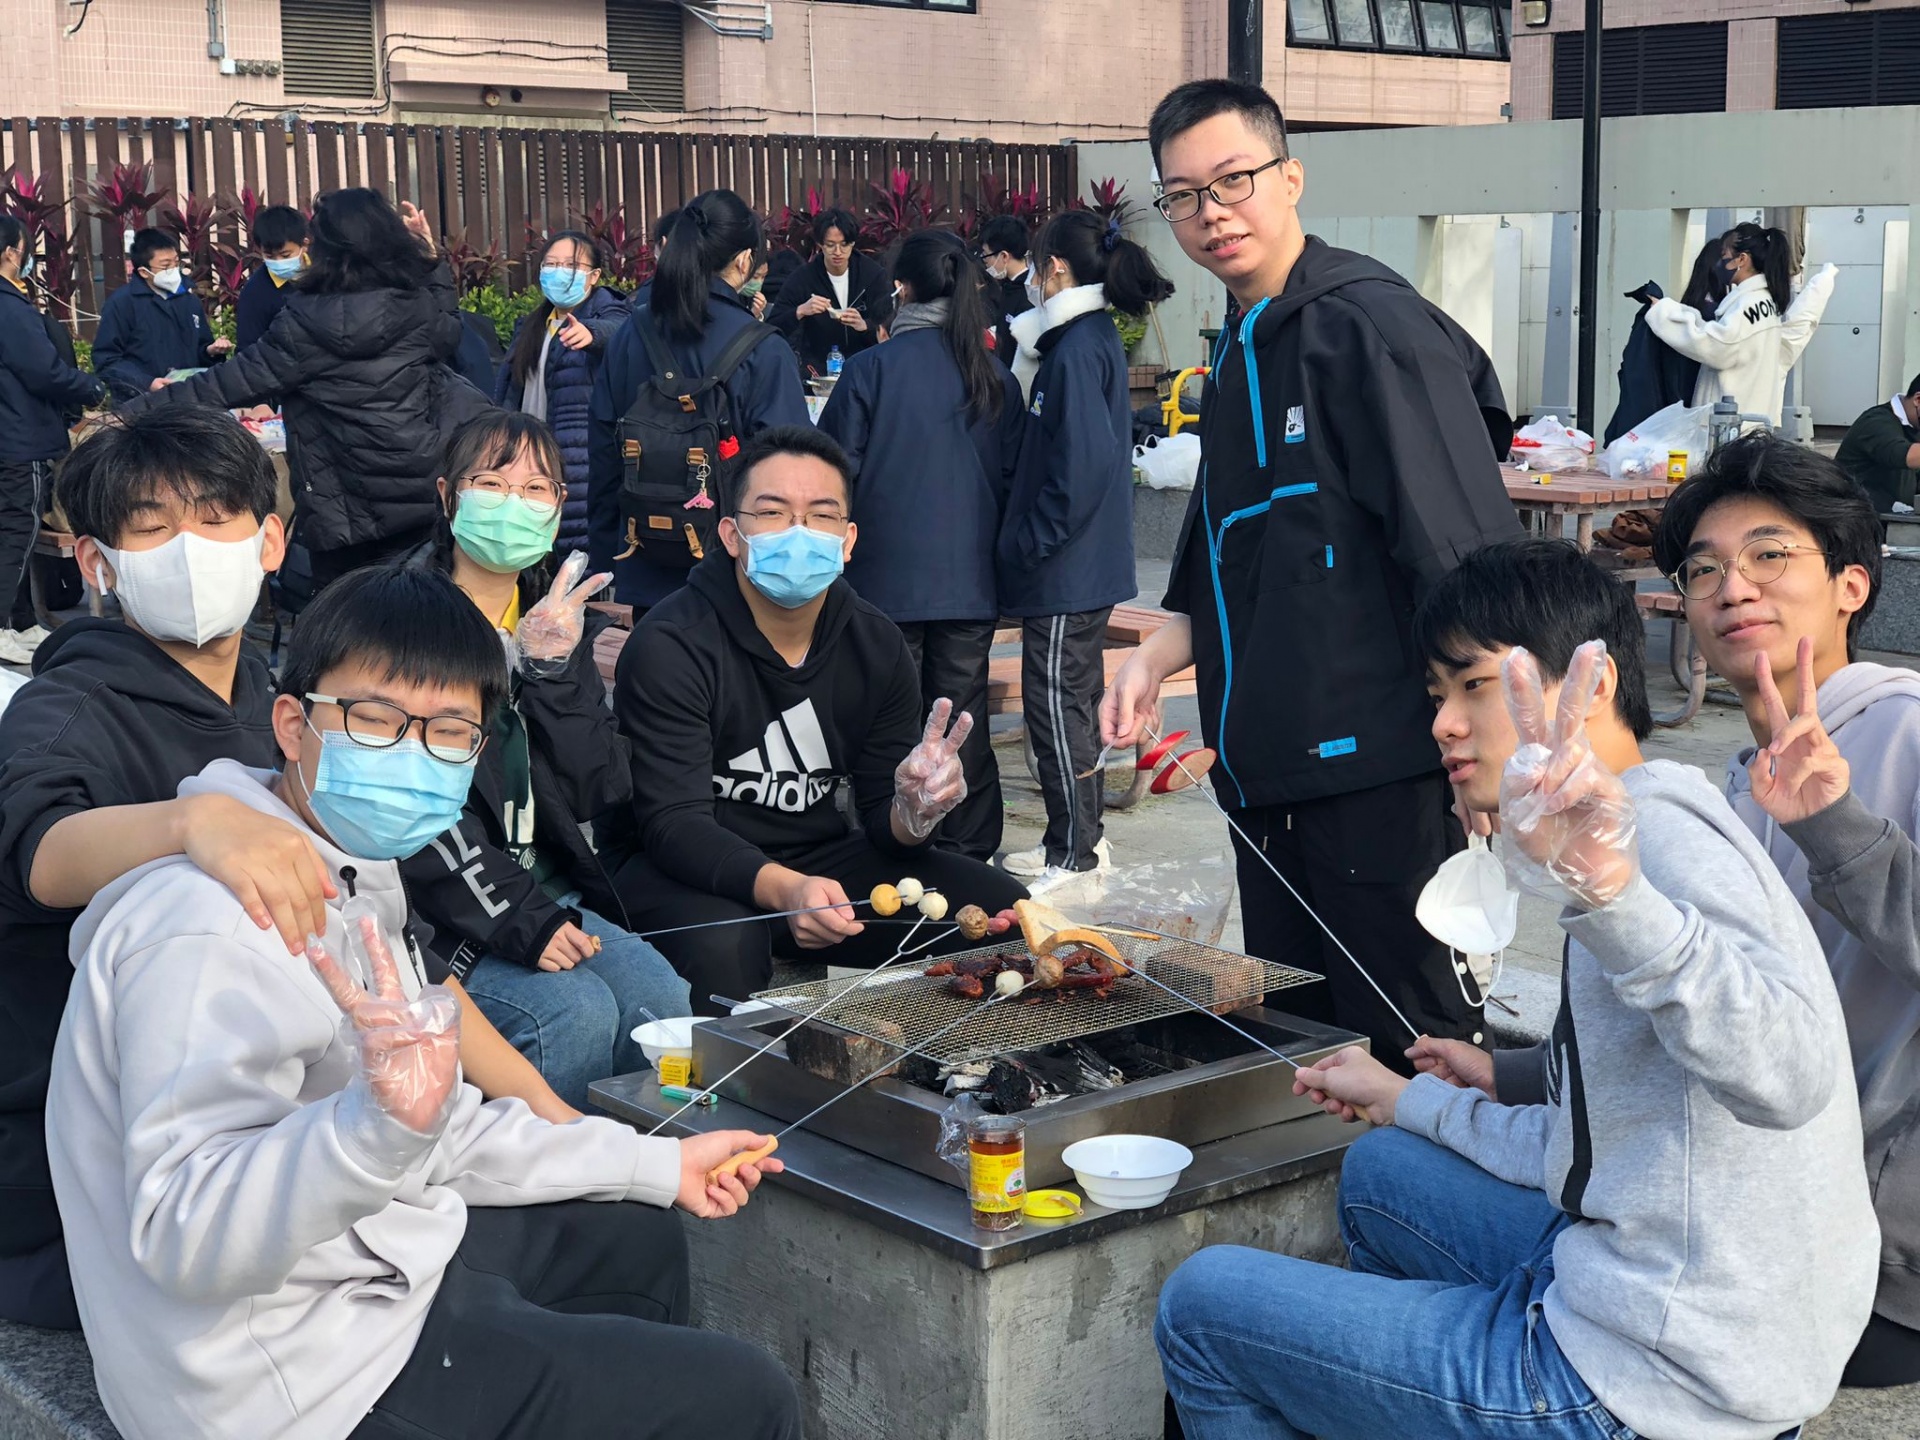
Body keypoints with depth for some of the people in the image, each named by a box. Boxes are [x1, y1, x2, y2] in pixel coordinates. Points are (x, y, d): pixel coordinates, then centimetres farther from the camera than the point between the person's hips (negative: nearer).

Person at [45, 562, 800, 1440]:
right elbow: (185, 1239, -33)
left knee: (639, 1243, 30)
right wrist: (379, 1122, -48)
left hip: (374, 1267, 11)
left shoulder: (353, 884, 8)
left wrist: (655, 1165, 15)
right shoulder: (214, 926, -25)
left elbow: (443, 1127, 14)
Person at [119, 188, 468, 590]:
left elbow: (229, 385, -10)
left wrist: (135, 412, -4)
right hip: (426, 499, 3)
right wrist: (430, 256, 22)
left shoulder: (305, 325, -12)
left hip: (344, 516, -3)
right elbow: (449, 332, 22)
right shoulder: (421, 307, -3)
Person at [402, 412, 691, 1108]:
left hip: (544, 892, 6)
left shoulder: (557, 618, 13)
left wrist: (553, 668, -11)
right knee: (576, 1010, -26)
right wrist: (516, 920, -21)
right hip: (435, 915, -5)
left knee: (664, 997, -16)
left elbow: (596, 790, 3)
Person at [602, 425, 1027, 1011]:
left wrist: (912, 812, -25)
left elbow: (881, 818, 2)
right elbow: (673, 822, -24)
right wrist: (782, 889, -43)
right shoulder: (670, 648, -15)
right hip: (688, 870, -5)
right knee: (723, 942, -38)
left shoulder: (876, 646, 1)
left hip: (818, 858, 5)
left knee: (1001, 908, -11)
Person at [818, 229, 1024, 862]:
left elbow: (836, 470, -6)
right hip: (971, 575, 3)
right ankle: (968, 849, 16)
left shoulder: (870, 369, -10)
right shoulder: (996, 375, 2)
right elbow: (1013, 473, 9)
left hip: (888, 574, -3)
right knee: (963, 714, 9)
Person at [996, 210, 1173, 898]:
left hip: (1064, 567, -10)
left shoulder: (1076, 348, -19)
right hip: (1092, 562, 10)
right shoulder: (1098, 337, 12)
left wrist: (1026, 544, -19)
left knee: (1056, 706, -3)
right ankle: (1081, 838, 29)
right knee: (1076, 700, 18)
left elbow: (1081, 466, -25)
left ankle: (1073, 864, 4)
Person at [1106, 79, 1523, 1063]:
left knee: (1402, 1038, -1)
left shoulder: (1372, 326, -12)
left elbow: (1468, 554, -18)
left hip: (1377, 766, -9)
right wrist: (1160, 655, 10)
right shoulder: (1240, 354, 17)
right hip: (1266, 763, 9)